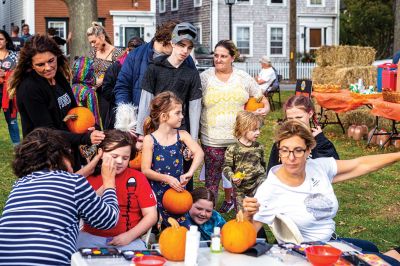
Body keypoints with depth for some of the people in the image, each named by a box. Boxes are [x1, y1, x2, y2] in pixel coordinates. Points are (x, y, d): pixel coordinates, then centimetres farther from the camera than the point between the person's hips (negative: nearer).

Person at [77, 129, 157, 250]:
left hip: (127, 240, 0)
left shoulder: (137, 178, 4)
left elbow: (151, 215, 3)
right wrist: (103, 189, -14)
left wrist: (130, 235, -11)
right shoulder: (90, 176, 6)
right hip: (92, 237, 1)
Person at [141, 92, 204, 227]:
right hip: (157, 193, -2)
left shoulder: (182, 135, -3)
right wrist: (167, 178, -26)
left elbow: (199, 153, -19)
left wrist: (189, 173, -34)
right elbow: (145, 170, -13)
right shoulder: (150, 140, -10)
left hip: (178, 190, 2)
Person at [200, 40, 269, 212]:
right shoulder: (204, 78, 1)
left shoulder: (243, 78, 5)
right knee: (212, 178, 0)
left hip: (238, 138, 2)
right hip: (211, 139, -1)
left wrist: (265, 108, -6)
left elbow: (260, 98, 15)